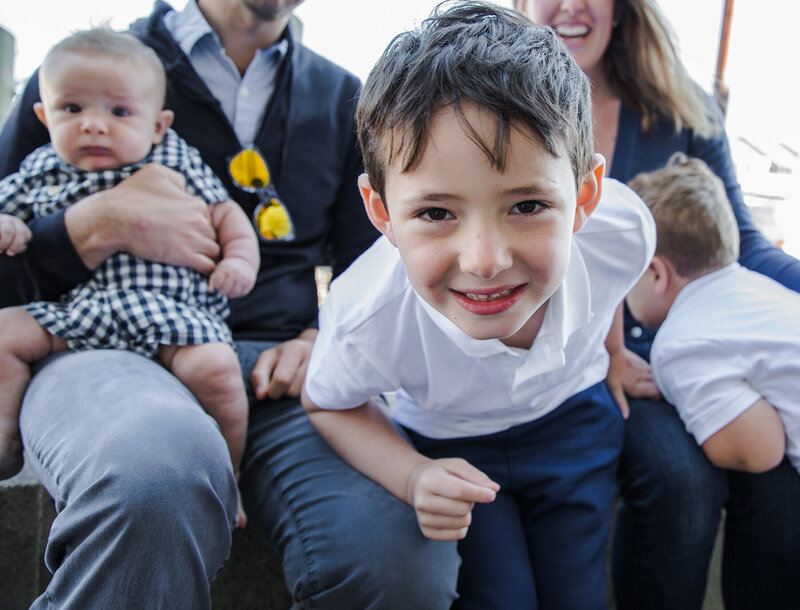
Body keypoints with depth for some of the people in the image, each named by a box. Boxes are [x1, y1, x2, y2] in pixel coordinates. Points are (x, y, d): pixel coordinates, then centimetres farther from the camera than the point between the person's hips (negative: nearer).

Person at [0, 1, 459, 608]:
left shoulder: (342, 98, 21)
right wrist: (103, 224, -9)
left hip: (276, 360, 2)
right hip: (108, 348, -1)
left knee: (404, 556, -31)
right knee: (162, 465, -42)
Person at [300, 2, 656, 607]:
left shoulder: (622, 230, -32)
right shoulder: (367, 320, -38)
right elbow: (328, 405, -13)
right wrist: (412, 478, -28)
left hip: (572, 415, 2)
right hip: (452, 445, -1)